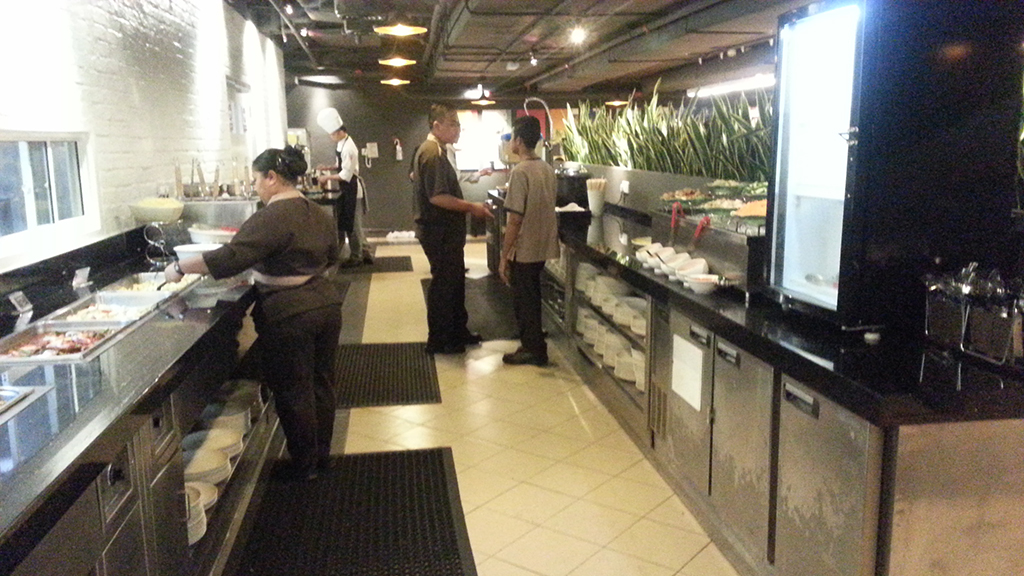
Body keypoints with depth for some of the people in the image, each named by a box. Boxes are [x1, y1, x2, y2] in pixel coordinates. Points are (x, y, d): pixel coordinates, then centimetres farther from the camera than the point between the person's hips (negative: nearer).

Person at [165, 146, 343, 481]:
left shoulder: (271, 218, -18)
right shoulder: (317, 214, 8)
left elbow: (230, 258, -24)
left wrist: (180, 268, -14)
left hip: (289, 315, -8)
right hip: (327, 304, 8)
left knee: (292, 391, 6)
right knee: (321, 382, 18)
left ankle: (304, 465, 19)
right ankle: (322, 453, 32)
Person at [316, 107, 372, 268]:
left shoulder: (348, 148, -22)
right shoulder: (343, 144, 7)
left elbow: (346, 175, -22)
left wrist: (327, 177, -13)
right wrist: (328, 168, 6)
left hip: (352, 189, -10)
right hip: (348, 189, 10)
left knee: (352, 225, 1)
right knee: (354, 224, 15)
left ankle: (356, 257, 12)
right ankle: (365, 254, 23)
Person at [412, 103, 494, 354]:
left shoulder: (434, 151, 13)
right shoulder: (433, 154, -20)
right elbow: (437, 197, -27)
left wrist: (467, 206, 18)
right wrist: (471, 207, -21)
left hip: (446, 230, 11)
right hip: (439, 232, -11)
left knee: (455, 281, 19)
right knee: (443, 283, 0)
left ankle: (458, 331, 31)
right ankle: (438, 341, 12)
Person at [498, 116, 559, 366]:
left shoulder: (520, 172, -19)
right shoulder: (548, 170, 5)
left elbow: (515, 219, -21)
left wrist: (504, 257, -15)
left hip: (523, 250, -8)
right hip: (543, 247, 8)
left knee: (523, 301, 5)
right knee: (531, 298, 20)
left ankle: (533, 350, 13)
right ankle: (533, 344, 30)